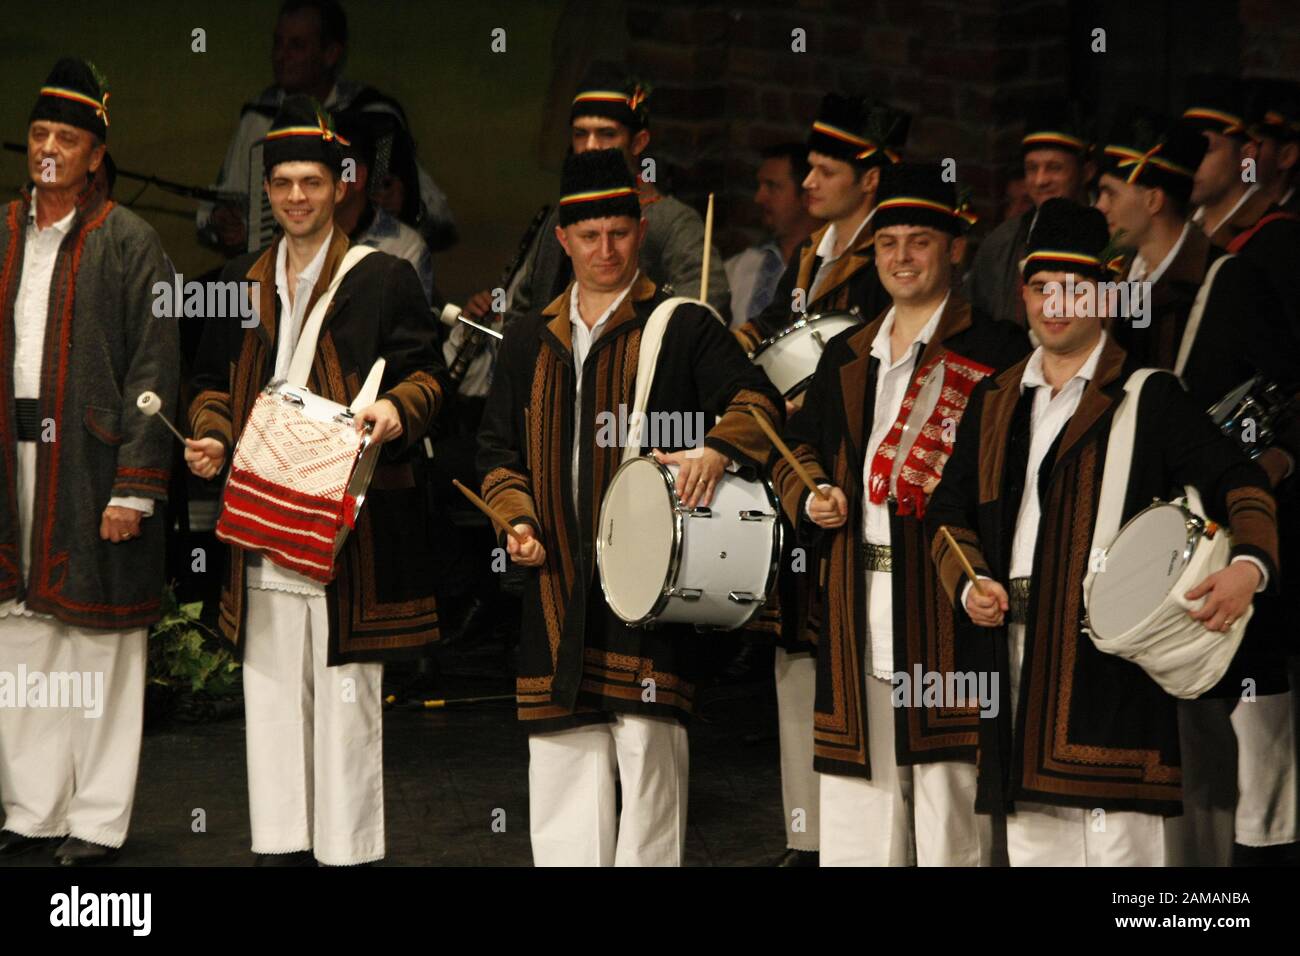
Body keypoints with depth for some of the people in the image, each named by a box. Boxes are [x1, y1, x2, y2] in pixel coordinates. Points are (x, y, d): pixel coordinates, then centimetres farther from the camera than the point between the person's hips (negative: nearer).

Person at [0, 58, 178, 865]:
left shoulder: (128, 242, -4)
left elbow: (154, 372, -8)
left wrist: (135, 488, -15)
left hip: (90, 461, -5)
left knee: (98, 642, 0)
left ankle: (99, 820, 8)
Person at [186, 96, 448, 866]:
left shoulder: (385, 279, 2)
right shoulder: (243, 284, 15)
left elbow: (427, 374, 0)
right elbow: (215, 385, 21)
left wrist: (397, 411, -21)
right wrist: (210, 440, 2)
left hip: (350, 527, -4)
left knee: (347, 700, -3)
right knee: (271, 695, 7)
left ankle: (349, 847, 3)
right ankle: (280, 841, 15)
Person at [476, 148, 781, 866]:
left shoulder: (683, 328, 3)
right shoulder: (531, 341, 17)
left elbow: (759, 401, -6)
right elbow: (498, 448, 21)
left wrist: (718, 448, -26)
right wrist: (517, 518, 3)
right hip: (559, 574, 4)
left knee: (648, 744, -7)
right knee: (562, 754, 5)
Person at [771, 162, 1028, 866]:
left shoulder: (996, 354, -2)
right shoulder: (846, 358, 18)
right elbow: (797, 446, 26)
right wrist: (811, 498, 6)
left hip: (948, 615, -6)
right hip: (858, 619, 6)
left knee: (951, 828, -4)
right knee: (856, 824, 8)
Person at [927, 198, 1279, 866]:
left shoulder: (1149, 398, 2)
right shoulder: (995, 404, 18)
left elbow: (1239, 485, -3)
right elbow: (950, 511, 20)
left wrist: (1249, 566, -21)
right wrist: (969, 586, 1)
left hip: (1109, 651, -5)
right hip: (1016, 649, 5)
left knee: (1114, 841, -10)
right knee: (1033, 839, 8)